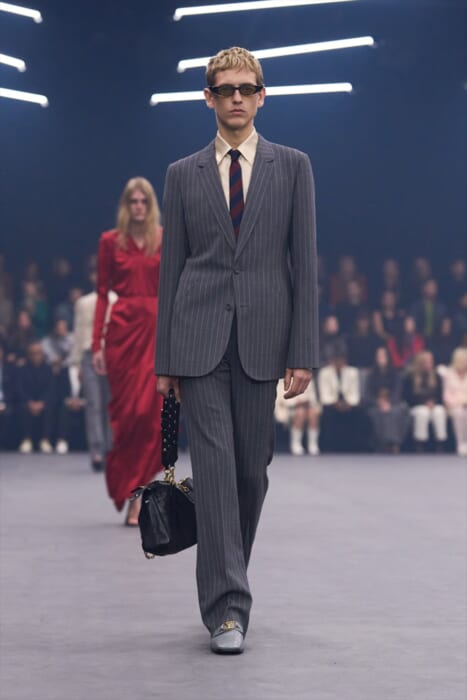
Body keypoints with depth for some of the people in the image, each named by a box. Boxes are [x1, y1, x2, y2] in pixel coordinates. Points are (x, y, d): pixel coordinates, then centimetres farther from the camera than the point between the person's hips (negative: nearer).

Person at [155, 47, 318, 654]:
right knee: (214, 463, -9)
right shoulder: (183, 175, 11)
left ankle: (227, 582, 25)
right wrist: (164, 358, 6)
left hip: (261, 339, 0)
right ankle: (227, 605, -11)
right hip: (199, 338, 0)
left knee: (252, 468, 5)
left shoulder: (292, 166, 8)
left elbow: (304, 261, 3)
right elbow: (171, 267, 10)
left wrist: (303, 352, -4)